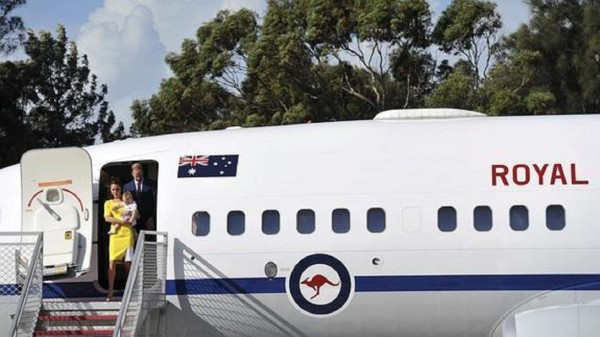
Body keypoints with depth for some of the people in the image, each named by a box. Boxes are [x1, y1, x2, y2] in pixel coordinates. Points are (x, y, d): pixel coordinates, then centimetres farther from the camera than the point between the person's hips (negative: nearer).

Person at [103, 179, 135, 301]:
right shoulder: (108, 203, 15)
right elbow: (107, 218, 1)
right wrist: (121, 221, -13)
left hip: (127, 233, 0)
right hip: (115, 234, 0)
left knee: (128, 262, -2)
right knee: (112, 262, -8)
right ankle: (110, 291, -6)